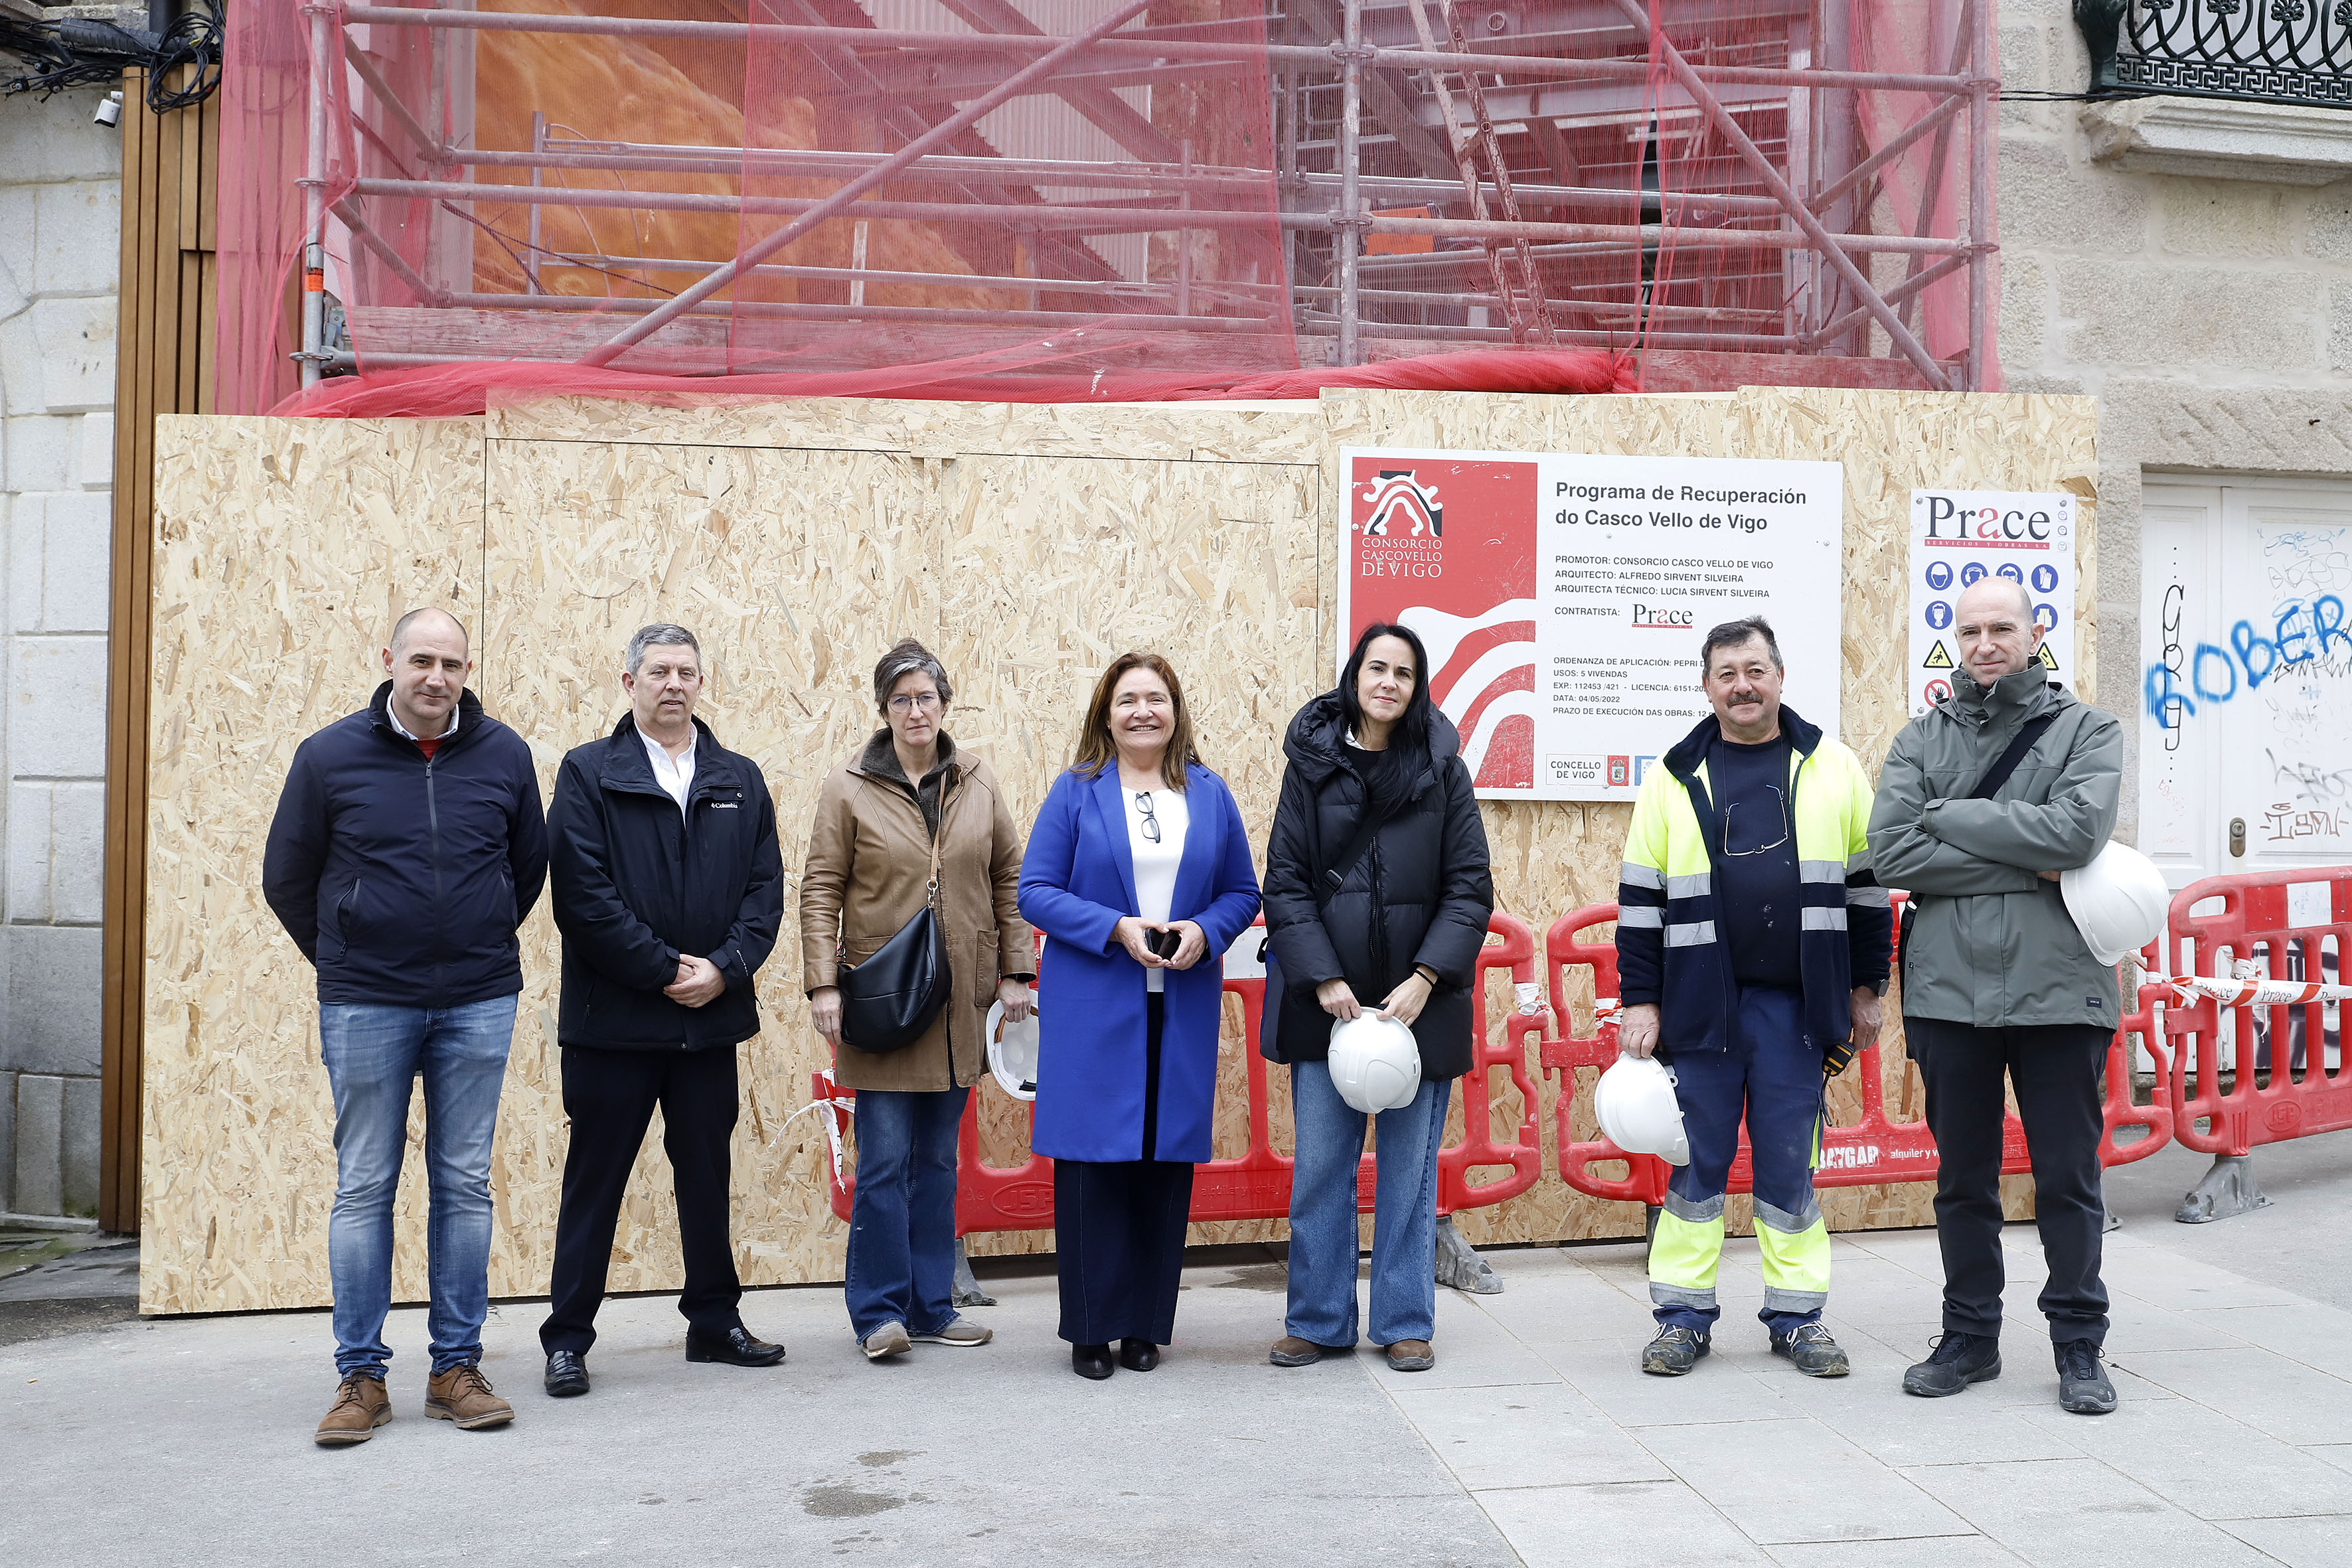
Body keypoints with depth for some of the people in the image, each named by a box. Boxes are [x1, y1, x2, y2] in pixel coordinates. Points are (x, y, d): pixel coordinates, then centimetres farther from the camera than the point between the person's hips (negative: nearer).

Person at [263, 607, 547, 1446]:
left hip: (479, 1006, 1)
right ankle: (361, 1376, 13)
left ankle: (457, 1367, 15)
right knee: (364, 1187, 4)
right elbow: (286, 879, 8)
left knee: (465, 1185, 6)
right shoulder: (329, 756, -3)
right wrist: (346, 963, 11)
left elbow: (529, 866, 15)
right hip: (364, 1007, -1)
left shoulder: (504, 755, 1)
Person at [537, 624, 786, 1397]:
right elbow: (583, 894, -11)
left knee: (708, 1174, 13)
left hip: (710, 1016, 4)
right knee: (594, 1179, 5)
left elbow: (765, 887, 5)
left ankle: (715, 1321, 26)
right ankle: (567, 1339, 15)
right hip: (613, 1016, -4)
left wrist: (724, 969, -10)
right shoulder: (588, 774, -2)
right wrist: (665, 969, -13)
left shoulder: (741, 780, 10)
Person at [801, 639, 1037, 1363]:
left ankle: (931, 1305, 20)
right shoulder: (849, 788, -2)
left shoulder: (978, 785, 7)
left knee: (937, 1158, 11)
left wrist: (1014, 971, 5)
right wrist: (823, 983, -11)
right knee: (885, 1159, -3)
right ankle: (880, 1310, 8)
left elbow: (1010, 879, 11)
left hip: (959, 1002, 3)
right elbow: (821, 888, -3)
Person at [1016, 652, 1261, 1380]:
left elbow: (1243, 892, 11)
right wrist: (1116, 929, -15)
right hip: (1093, 1008, -2)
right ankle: (1090, 1328, 11)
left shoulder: (1210, 794, 9)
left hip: (1183, 1007, 2)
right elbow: (1036, 891, -2)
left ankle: (1146, 1326, 18)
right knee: (1092, 1160, -1)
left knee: (1168, 1161, 5)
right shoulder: (1076, 791, 2)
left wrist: (1205, 932, -9)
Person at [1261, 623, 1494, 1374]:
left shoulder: (1443, 770, 3)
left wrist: (1424, 980, -11)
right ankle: (1318, 1320, 18)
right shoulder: (1313, 765, 3)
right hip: (1327, 1001, 0)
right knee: (1320, 1166, 4)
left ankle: (1405, 1324, 18)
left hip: (1418, 1001, 0)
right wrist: (1323, 979, -9)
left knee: (1410, 1168, 6)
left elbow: (1470, 888, 0)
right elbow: (1284, 881, 0)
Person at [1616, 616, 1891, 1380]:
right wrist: (1639, 1001, 0)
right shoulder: (1674, 777, 4)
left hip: (1798, 1004, 0)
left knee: (1790, 1160, 7)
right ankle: (1684, 1315, 15)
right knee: (1698, 1159, 5)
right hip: (1698, 1004, 0)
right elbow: (1641, 896, 4)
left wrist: (1866, 987, 8)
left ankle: (1797, 1316, 18)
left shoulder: (1834, 768, 5)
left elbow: (1867, 881, 10)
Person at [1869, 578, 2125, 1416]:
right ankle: (1970, 1336, 25)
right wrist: (2025, 865, -13)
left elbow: (2078, 830, -15)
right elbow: (1893, 851, -7)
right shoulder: (1923, 738, 8)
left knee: (2068, 1177, 6)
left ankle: (2079, 1345, 20)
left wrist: (1951, 816, -12)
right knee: (1963, 1176, 12)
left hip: (2059, 989, -2)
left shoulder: (2087, 731, 4)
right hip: (1950, 989, 2)